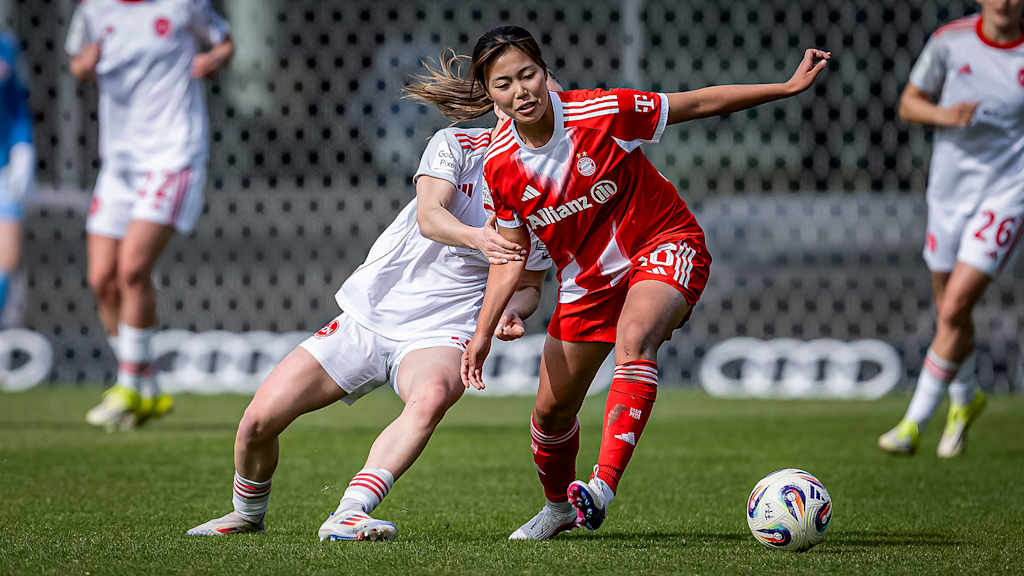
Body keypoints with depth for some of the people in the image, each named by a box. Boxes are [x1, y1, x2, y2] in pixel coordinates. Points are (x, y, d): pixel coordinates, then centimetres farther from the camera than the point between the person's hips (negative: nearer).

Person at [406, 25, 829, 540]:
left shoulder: (603, 113, -24)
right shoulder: (500, 165, -12)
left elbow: (700, 103, -14)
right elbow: (510, 255, 0)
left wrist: (788, 87, -15)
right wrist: (483, 333, -8)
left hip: (664, 246, -5)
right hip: (586, 278, 5)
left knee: (634, 341, -36)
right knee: (551, 412, 11)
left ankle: (602, 486, -45)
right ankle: (558, 506, 42)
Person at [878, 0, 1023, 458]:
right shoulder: (950, 41, -3)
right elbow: (909, 104, 4)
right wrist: (944, 115, -15)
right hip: (949, 191, 3)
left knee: (953, 311, -14)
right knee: (949, 312, 14)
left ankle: (914, 423, -5)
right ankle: (965, 399, 42)